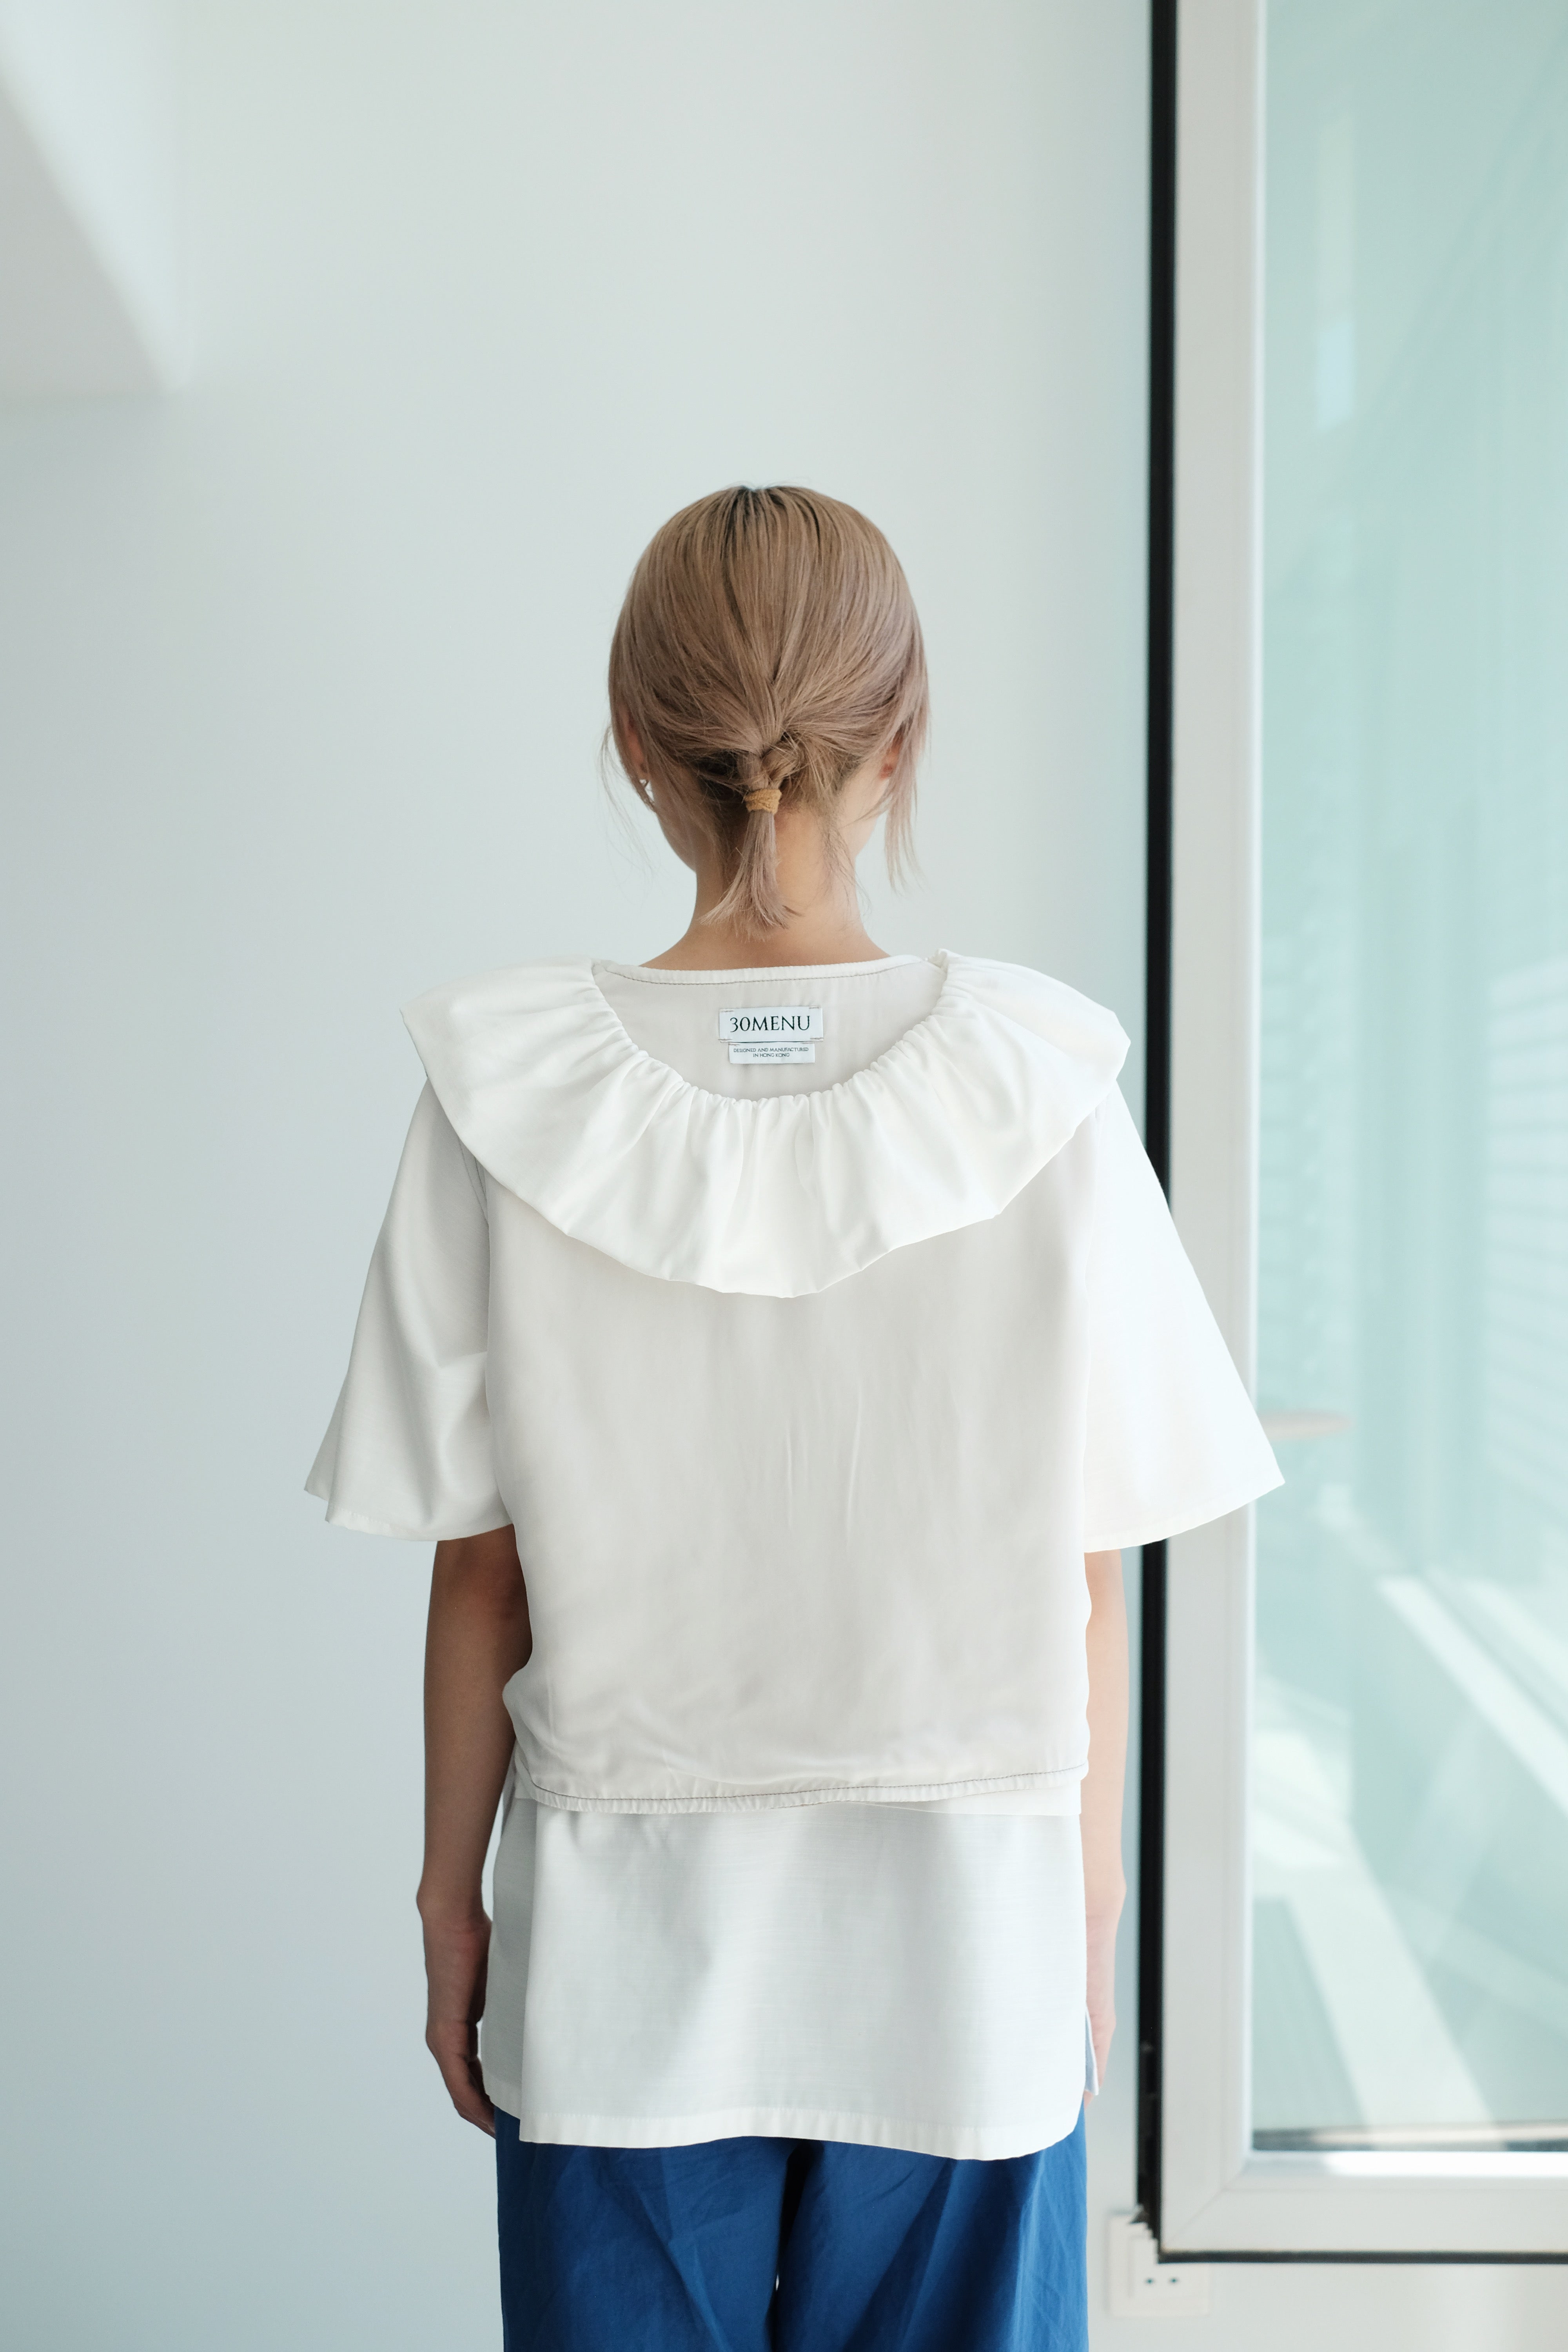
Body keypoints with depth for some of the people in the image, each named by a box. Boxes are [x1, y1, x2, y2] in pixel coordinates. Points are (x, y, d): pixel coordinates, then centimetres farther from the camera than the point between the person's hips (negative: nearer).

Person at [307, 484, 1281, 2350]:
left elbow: (481, 1571, -6)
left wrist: (450, 1898, 7)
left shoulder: (511, 1095, -11)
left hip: (624, 1963, 1)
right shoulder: (1035, 1087, -12)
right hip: (960, 1963, 0)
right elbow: (1088, 1579, -7)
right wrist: (1093, 1904, 6)